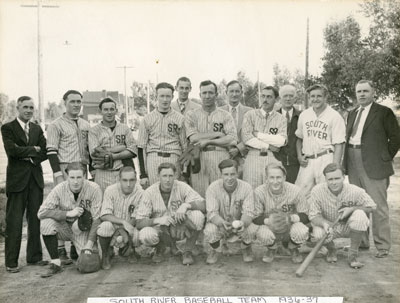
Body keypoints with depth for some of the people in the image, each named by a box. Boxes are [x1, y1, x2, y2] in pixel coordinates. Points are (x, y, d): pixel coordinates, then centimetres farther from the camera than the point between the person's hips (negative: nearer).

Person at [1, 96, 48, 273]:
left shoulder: (37, 129, 15)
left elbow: (44, 152, 7)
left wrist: (29, 157, -8)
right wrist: (33, 149, -6)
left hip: (36, 179, 5)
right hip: (17, 179, -4)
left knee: (35, 219, 7)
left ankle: (34, 256, 18)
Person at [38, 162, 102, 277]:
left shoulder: (94, 189, -18)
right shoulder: (59, 189, -15)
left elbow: (97, 219, -16)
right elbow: (41, 212, -21)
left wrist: (89, 243, -22)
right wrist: (69, 213, -26)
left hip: (84, 230, -1)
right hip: (65, 228, 1)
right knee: (46, 222, -28)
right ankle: (55, 263, -15)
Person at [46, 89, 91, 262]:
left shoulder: (86, 125, 16)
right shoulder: (56, 125, -2)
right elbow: (51, 152, -8)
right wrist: (58, 175, -15)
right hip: (64, 170, -5)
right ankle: (60, 250, -1)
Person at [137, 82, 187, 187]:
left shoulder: (179, 118, 10)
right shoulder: (147, 119, 8)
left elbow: (185, 146, 11)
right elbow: (141, 147, 6)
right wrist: (143, 174, 0)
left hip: (174, 160, 0)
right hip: (153, 159, 0)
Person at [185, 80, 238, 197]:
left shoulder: (225, 116, 10)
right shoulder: (191, 115, 12)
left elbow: (233, 140, -3)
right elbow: (193, 138, -4)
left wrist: (208, 141, -7)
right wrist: (218, 134, -3)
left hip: (220, 158, 0)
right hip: (198, 158, 0)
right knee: (200, 196, -3)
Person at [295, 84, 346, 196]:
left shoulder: (334, 116, -3)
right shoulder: (303, 115, 12)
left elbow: (339, 145, -7)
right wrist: (299, 156, 7)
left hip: (326, 160, -4)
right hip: (307, 161, 4)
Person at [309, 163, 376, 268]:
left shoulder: (355, 191, -20)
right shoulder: (317, 191, -20)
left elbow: (371, 207, -6)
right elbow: (313, 215, -16)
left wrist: (352, 209, -23)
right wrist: (324, 223, -39)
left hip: (349, 227, 0)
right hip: (329, 225, 0)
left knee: (359, 215, -32)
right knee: (317, 233, -34)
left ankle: (353, 255, -14)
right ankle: (331, 250, 7)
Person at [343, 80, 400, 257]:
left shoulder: (384, 112, -2)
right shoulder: (352, 113, 17)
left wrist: (386, 157, -5)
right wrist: (347, 160, 8)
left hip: (373, 165, -6)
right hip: (353, 164, 6)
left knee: (378, 206, -4)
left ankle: (382, 246, 6)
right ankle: (361, 242, 23)